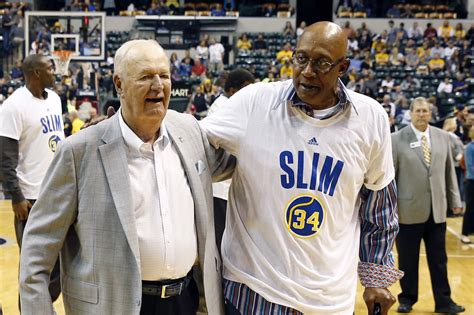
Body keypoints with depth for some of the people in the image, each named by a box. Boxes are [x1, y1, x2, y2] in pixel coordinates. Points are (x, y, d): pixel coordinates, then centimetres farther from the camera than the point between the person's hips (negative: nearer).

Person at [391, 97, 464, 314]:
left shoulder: (443, 137, 7)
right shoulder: (397, 139, -4)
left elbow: (449, 171, 11)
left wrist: (455, 199, 8)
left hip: (437, 210, 3)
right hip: (409, 210, -3)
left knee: (439, 259, 9)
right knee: (407, 260, 8)